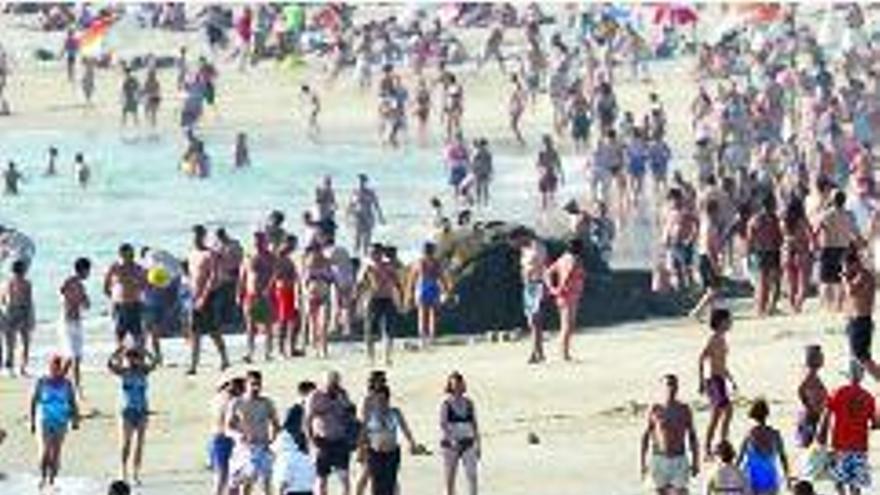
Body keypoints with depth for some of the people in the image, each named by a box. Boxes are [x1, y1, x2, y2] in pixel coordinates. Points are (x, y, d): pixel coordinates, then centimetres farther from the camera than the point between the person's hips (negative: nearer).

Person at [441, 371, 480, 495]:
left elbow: (474, 424, 13)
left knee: (472, 476, -9)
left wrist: (478, 444, 11)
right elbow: (443, 424, -18)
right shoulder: (446, 404, -7)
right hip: (450, 444, -3)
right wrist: (452, 440, -32)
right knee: (450, 479, 4)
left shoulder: (469, 403, 6)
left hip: (467, 443, 3)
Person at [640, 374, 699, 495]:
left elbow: (692, 436, 7)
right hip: (659, 459, 0)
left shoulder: (684, 410, 1)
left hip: (679, 461, 0)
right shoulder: (655, 410, -2)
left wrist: (695, 462, 4)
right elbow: (645, 436, 3)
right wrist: (642, 462, -1)